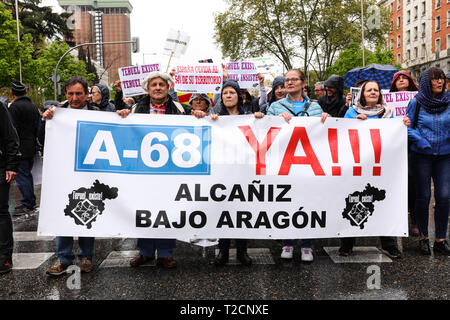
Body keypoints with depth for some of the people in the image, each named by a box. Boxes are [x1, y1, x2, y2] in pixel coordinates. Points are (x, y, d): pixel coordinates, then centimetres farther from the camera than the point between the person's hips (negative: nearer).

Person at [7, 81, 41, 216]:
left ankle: (27, 205, -2)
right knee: (27, 174, 18)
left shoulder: (14, 106, -13)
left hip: (21, 148, -8)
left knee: (21, 176, -4)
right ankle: (31, 201, 25)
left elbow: (13, 129, -18)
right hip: (32, 147, 8)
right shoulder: (33, 106, 13)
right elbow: (38, 127, 17)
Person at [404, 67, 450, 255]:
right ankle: (423, 237, 18)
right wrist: (423, 143, -11)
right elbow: (408, 127, 0)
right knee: (423, 197, 3)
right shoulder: (417, 102, -2)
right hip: (422, 155, -2)